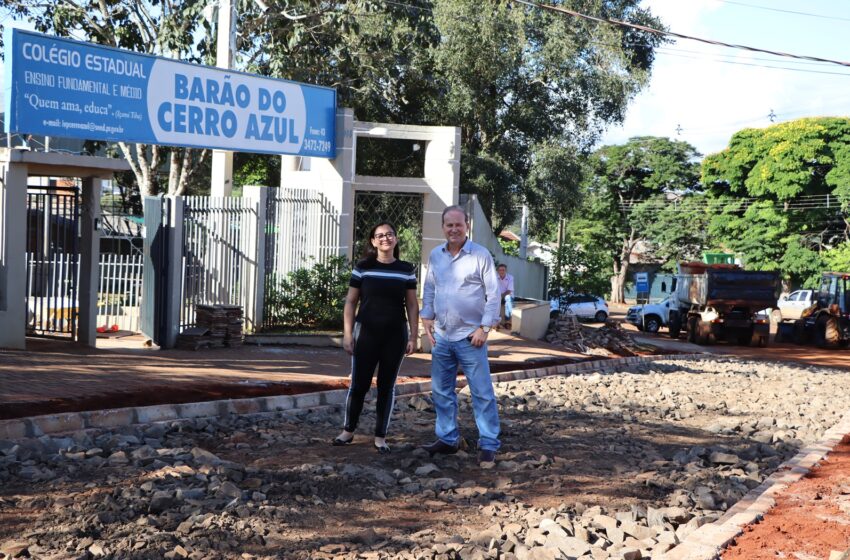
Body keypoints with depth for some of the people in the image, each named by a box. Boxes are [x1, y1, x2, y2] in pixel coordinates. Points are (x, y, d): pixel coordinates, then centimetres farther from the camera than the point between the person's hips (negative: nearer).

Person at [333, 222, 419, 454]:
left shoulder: (406, 269, 3)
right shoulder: (363, 268, 0)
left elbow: (412, 305, 7)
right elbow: (350, 302, 3)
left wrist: (413, 336, 1)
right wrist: (347, 333, -3)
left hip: (395, 335, 1)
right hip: (366, 333, -1)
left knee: (387, 386, 7)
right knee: (359, 384, 1)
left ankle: (380, 437, 16)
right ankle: (348, 431, 17)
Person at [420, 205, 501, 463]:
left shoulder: (481, 255, -7)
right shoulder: (435, 256, 7)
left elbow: (493, 294, -7)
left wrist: (484, 328, -11)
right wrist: (427, 317, 7)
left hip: (470, 336, -5)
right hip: (441, 336, 5)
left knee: (482, 393, -2)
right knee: (441, 392, 12)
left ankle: (488, 444, 5)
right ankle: (447, 439, 24)